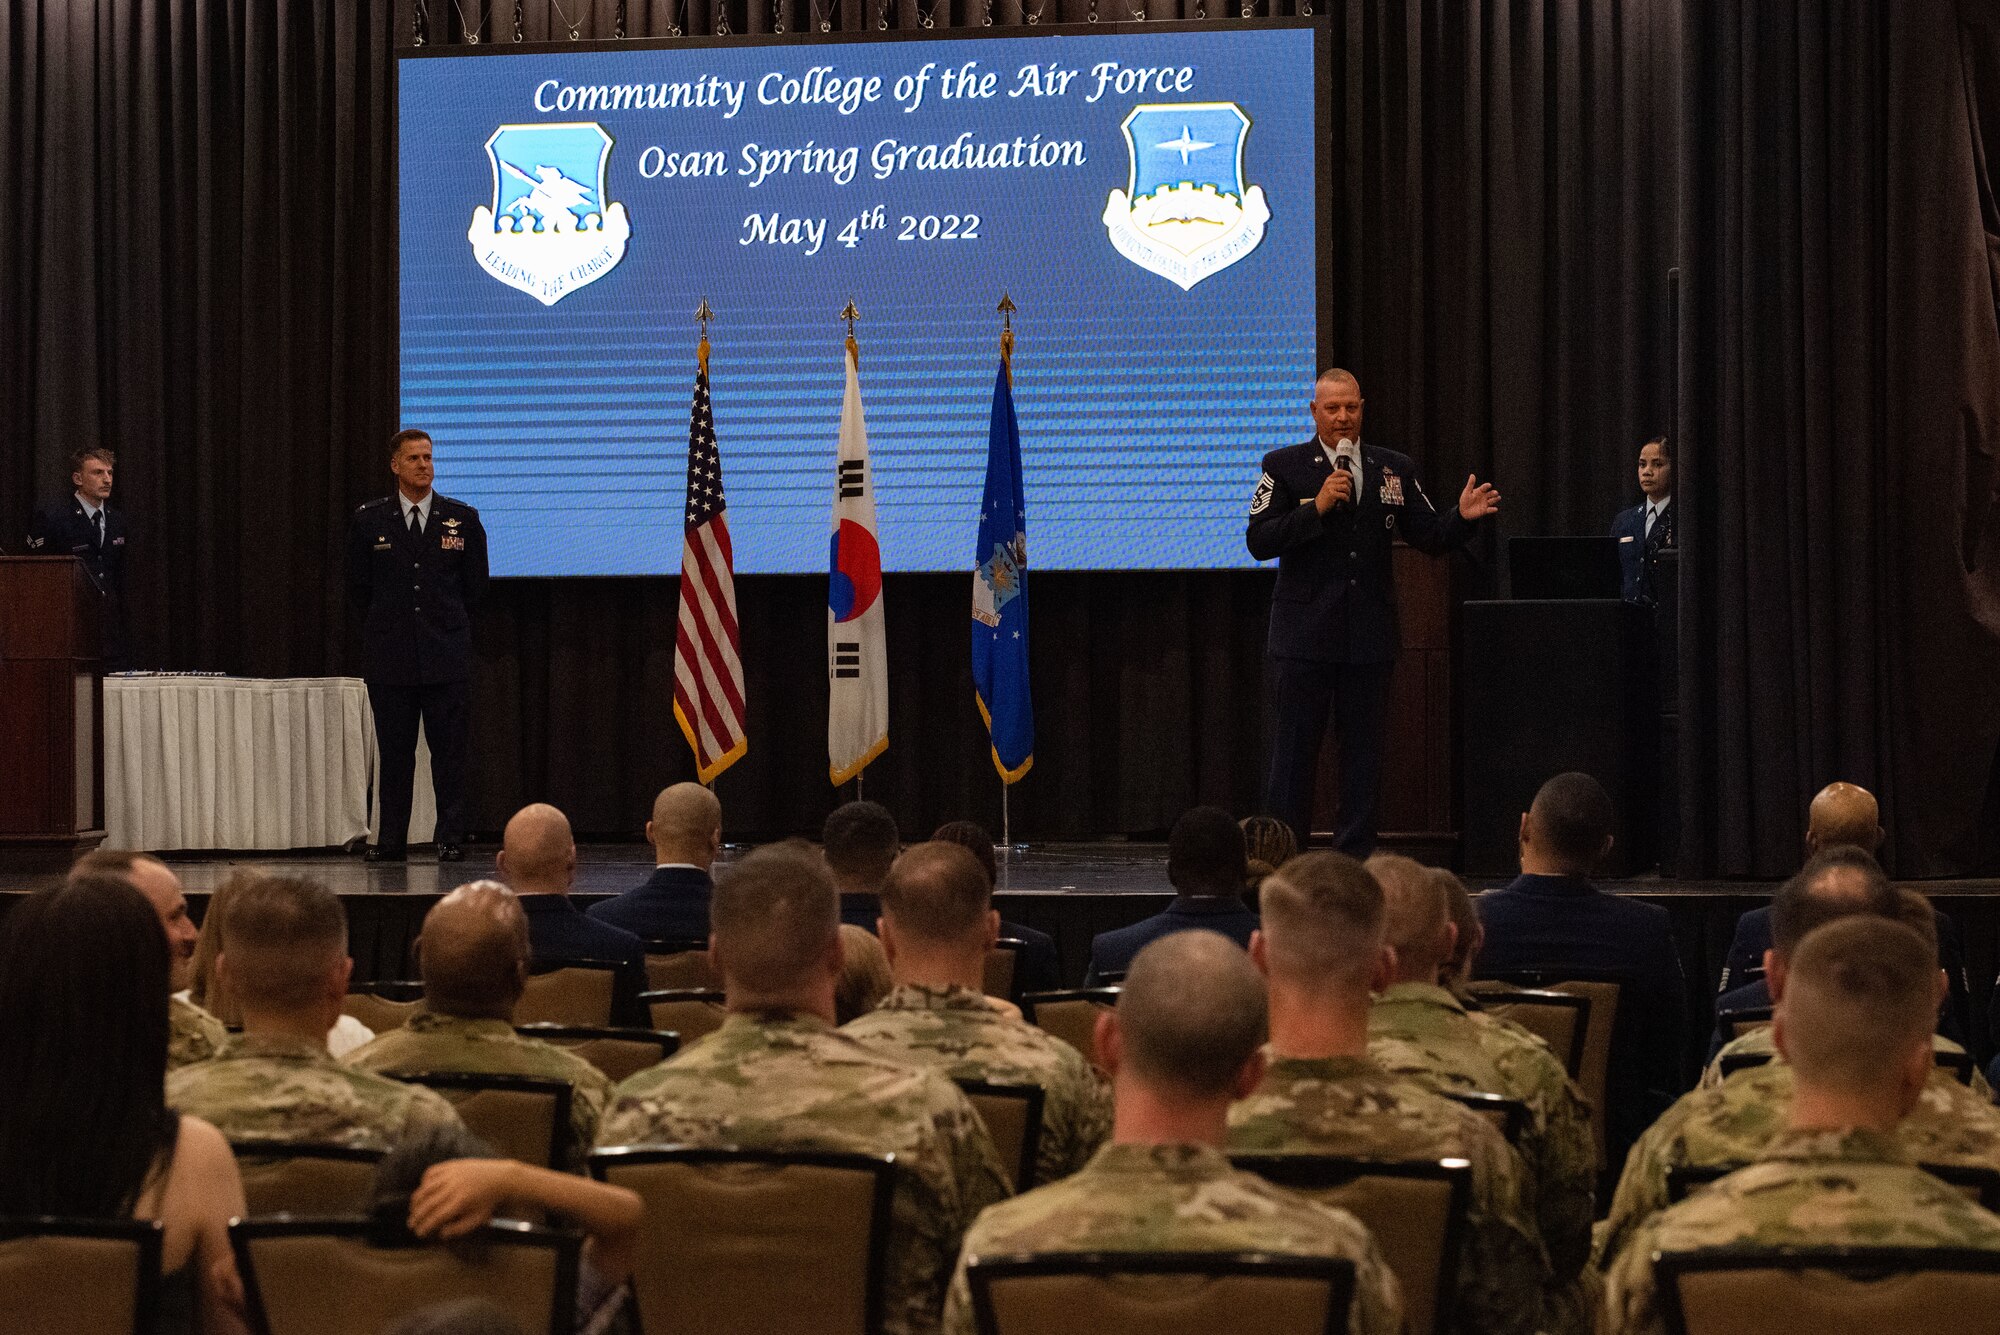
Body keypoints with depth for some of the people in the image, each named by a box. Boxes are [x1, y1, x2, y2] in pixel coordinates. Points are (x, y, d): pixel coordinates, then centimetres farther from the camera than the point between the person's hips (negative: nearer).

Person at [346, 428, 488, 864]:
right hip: (390, 656, 0)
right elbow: (358, 588, 12)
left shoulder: (462, 518, 5)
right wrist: (388, 624, 12)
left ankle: (451, 838, 4)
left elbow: (475, 583, 13)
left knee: (449, 752, -1)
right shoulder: (368, 521, 4)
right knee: (394, 753, 3)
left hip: (447, 656, 0)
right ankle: (391, 840, 8)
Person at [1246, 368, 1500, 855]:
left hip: (1370, 637, 3)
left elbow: (1430, 538, 9)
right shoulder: (1284, 466, 1)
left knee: (1364, 755, 7)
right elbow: (1259, 541, -7)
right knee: (1293, 756, 0)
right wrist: (1317, 507, -17)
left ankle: (1355, 864, 13)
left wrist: (1463, 518, -11)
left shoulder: (1394, 469, 10)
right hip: (1306, 634, -3)